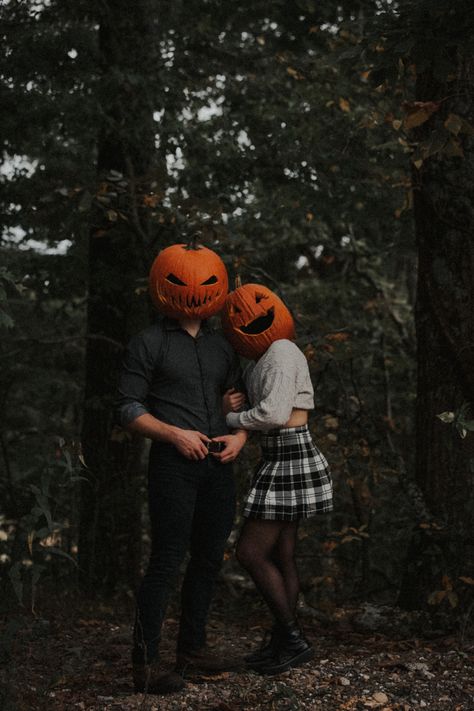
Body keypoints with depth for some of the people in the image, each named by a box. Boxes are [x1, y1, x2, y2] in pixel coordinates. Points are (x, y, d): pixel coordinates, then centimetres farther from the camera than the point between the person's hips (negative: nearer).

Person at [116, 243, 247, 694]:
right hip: (172, 466, -7)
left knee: (208, 560, 10)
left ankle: (192, 650, 23)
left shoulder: (220, 346, 17)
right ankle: (145, 664, -6)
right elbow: (128, 408, -5)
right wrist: (175, 434, -16)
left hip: (217, 467, 7)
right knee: (166, 561, -10)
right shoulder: (149, 344, -2)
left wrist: (239, 436, 2)